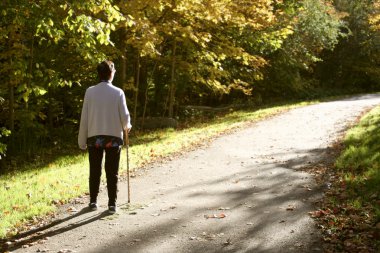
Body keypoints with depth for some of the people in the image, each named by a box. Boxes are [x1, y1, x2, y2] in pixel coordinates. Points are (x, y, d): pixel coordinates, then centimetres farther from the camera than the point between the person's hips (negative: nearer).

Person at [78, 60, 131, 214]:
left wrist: (82, 140, 5)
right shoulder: (118, 92, -6)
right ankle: (112, 204, 8)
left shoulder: (90, 92, -3)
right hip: (114, 137, -1)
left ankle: (93, 202, 18)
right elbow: (125, 116, -4)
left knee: (94, 171, 12)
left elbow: (84, 117, -2)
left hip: (94, 137, 1)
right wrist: (127, 126, 19)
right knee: (112, 172, 6)